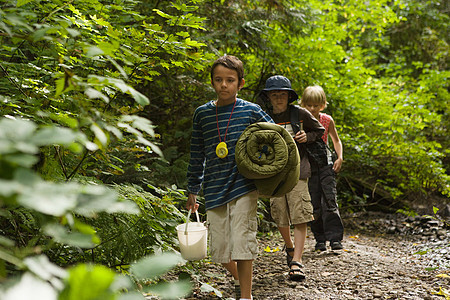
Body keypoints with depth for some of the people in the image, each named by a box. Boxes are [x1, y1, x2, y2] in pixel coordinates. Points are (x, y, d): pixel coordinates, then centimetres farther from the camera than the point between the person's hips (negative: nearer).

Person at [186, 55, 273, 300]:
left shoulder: (251, 111, 0)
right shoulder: (202, 113, 6)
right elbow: (196, 154, 13)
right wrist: (192, 190, 15)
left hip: (243, 187, -3)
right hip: (214, 189, 3)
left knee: (242, 242, -7)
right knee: (219, 247, 6)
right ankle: (238, 278, 35)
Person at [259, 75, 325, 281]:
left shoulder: (300, 114, -1)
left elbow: (319, 130, 14)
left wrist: (307, 137, -5)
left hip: (297, 169, -2)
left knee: (300, 217, -11)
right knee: (280, 217, 7)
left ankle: (297, 262, -9)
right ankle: (289, 247, 36)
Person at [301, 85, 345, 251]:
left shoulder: (327, 120, 2)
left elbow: (336, 140, 14)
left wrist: (340, 158, 2)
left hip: (325, 164, 0)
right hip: (308, 166, 0)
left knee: (330, 201, -9)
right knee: (314, 204, 1)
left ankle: (335, 237, -5)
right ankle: (320, 239, 10)